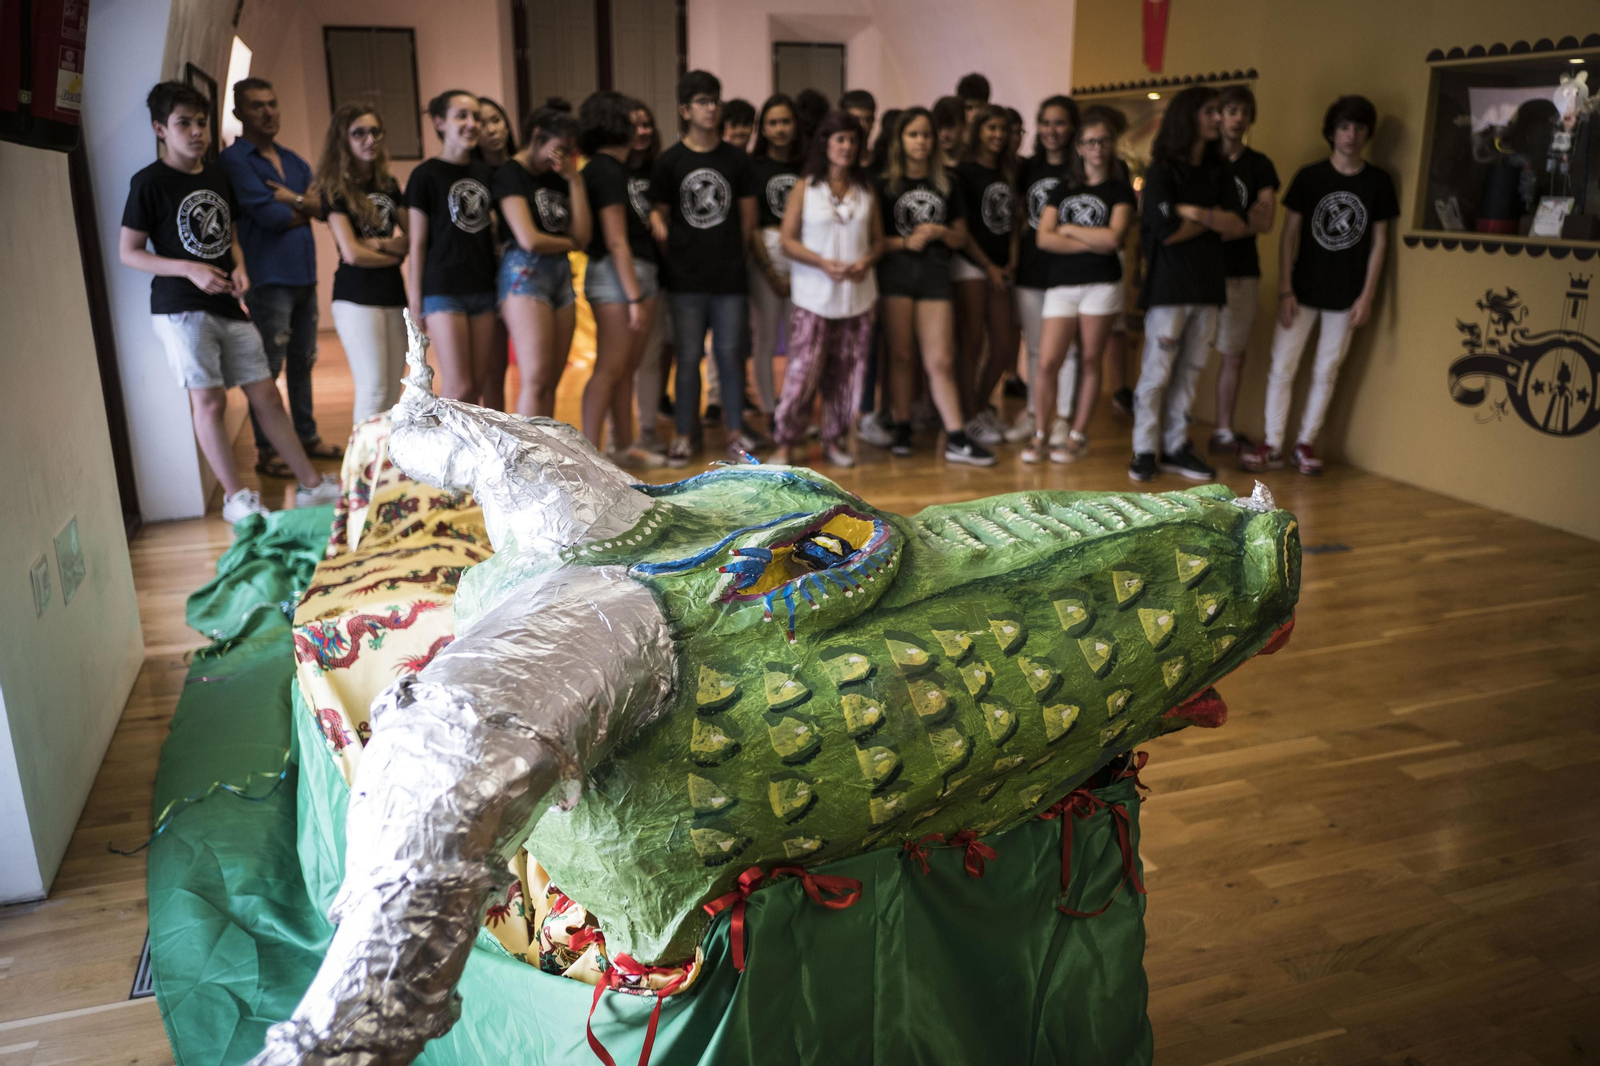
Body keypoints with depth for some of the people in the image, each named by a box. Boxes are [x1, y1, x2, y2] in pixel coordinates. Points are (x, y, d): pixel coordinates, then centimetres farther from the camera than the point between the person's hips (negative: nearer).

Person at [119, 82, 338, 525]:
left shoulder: (219, 176, 12)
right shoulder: (149, 182, -6)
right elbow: (128, 251, -5)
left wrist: (239, 267, 1)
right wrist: (190, 269, -17)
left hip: (228, 305, 6)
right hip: (181, 309, -5)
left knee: (266, 393, 6)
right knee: (209, 399, -5)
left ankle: (312, 484, 11)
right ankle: (236, 497, 7)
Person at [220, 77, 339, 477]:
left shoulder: (293, 161, 16)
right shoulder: (234, 161, -5)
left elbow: (324, 206, 4)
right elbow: (269, 215, -14)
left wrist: (293, 199, -14)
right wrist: (306, 208, 1)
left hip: (304, 275, 7)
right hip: (269, 278, -7)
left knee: (302, 363, 15)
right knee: (268, 370, -4)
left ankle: (307, 436, 27)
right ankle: (267, 452, 4)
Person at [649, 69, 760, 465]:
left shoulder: (737, 159, 5)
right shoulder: (669, 161, 1)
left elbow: (748, 216, 10)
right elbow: (660, 216, 4)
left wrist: (730, 254, 9)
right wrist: (678, 257, -2)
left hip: (730, 278, 1)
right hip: (686, 280, -1)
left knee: (730, 354, 5)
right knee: (688, 358, 4)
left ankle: (735, 429, 18)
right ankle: (685, 433, 14)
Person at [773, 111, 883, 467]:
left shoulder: (866, 189, 10)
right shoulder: (804, 187, 1)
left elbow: (878, 240, 13)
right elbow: (788, 241, -3)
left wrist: (866, 261, -9)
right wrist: (823, 263, -18)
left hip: (857, 295, 3)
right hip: (815, 295, -3)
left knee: (846, 371, 5)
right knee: (803, 370, -8)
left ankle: (835, 440, 19)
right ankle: (786, 443, 3)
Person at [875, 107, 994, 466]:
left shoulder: (947, 185, 14)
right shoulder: (885, 184, 6)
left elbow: (961, 237, 17)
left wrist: (940, 233, -3)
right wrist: (906, 242, -13)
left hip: (935, 274, 1)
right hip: (895, 272, -1)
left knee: (941, 360, -3)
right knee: (901, 354, 4)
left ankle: (957, 440, -4)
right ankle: (902, 428, 16)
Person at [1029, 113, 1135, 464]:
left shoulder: (1120, 190, 7)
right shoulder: (1064, 189, 15)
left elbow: (1113, 238, -8)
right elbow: (1044, 238, 2)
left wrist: (1068, 228, -1)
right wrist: (1091, 243, -6)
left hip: (1101, 285, -2)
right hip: (1061, 285, 2)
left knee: (1089, 360, 1)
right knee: (1047, 362, -7)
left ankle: (1078, 435, 11)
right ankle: (1041, 435, 5)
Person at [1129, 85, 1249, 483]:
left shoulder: (1218, 171, 14)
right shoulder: (1161, 171, -3)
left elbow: (1238, 225, 2)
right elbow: (1168, 232, -14)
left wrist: (1194, 212, -11)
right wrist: (1214, 219, -1)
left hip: (1207, 286, 6)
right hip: (1169, 286, -5)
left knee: (1189, 372, 6)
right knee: (1157, 372, -4)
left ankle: (1175, 447, 13)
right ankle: (1144, 451, 4)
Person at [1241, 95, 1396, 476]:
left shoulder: (1378, 182, 2)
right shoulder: (1309, 177, 0)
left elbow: (1379, 241, 4)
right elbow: (1289, 234, 0)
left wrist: (1367, 296, -3)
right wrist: (1285, 290, -6)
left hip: (1346, 295, 0)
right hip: (1303, 289, 0)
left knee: (1326, 372, 6)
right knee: (1282, 368, -1)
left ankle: (1306, 443, 17)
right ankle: (1273, 446, 8)